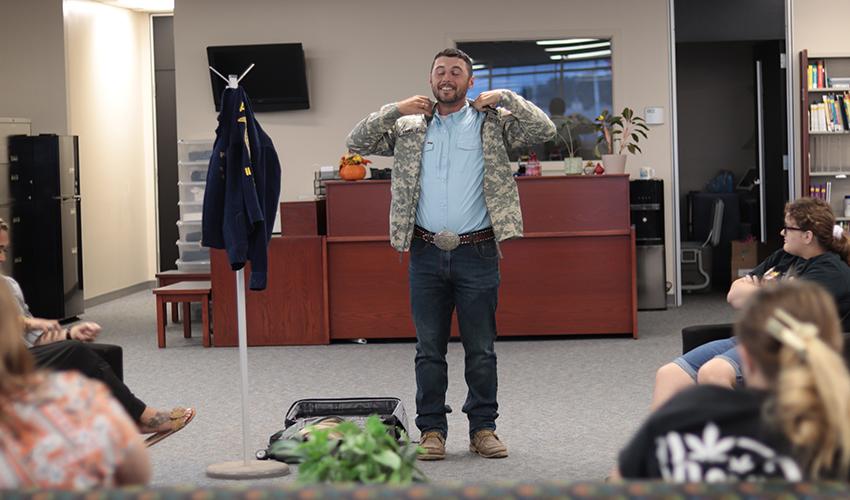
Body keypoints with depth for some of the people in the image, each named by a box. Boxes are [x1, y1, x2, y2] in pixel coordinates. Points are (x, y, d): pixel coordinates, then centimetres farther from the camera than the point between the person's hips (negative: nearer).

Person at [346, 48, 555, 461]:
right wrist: (395, 111, 1)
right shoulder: (410, 128, 11)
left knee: (481, 349, 4)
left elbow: (544, 131, -4)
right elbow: (357, 144, 9)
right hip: (426, 255, 2)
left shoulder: (492, 123, 5)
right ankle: (432, 430, 11)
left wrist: (505, 98, -6)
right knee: (429, 349, 5)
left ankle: (483, 428, 12)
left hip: (476, 253, -2)